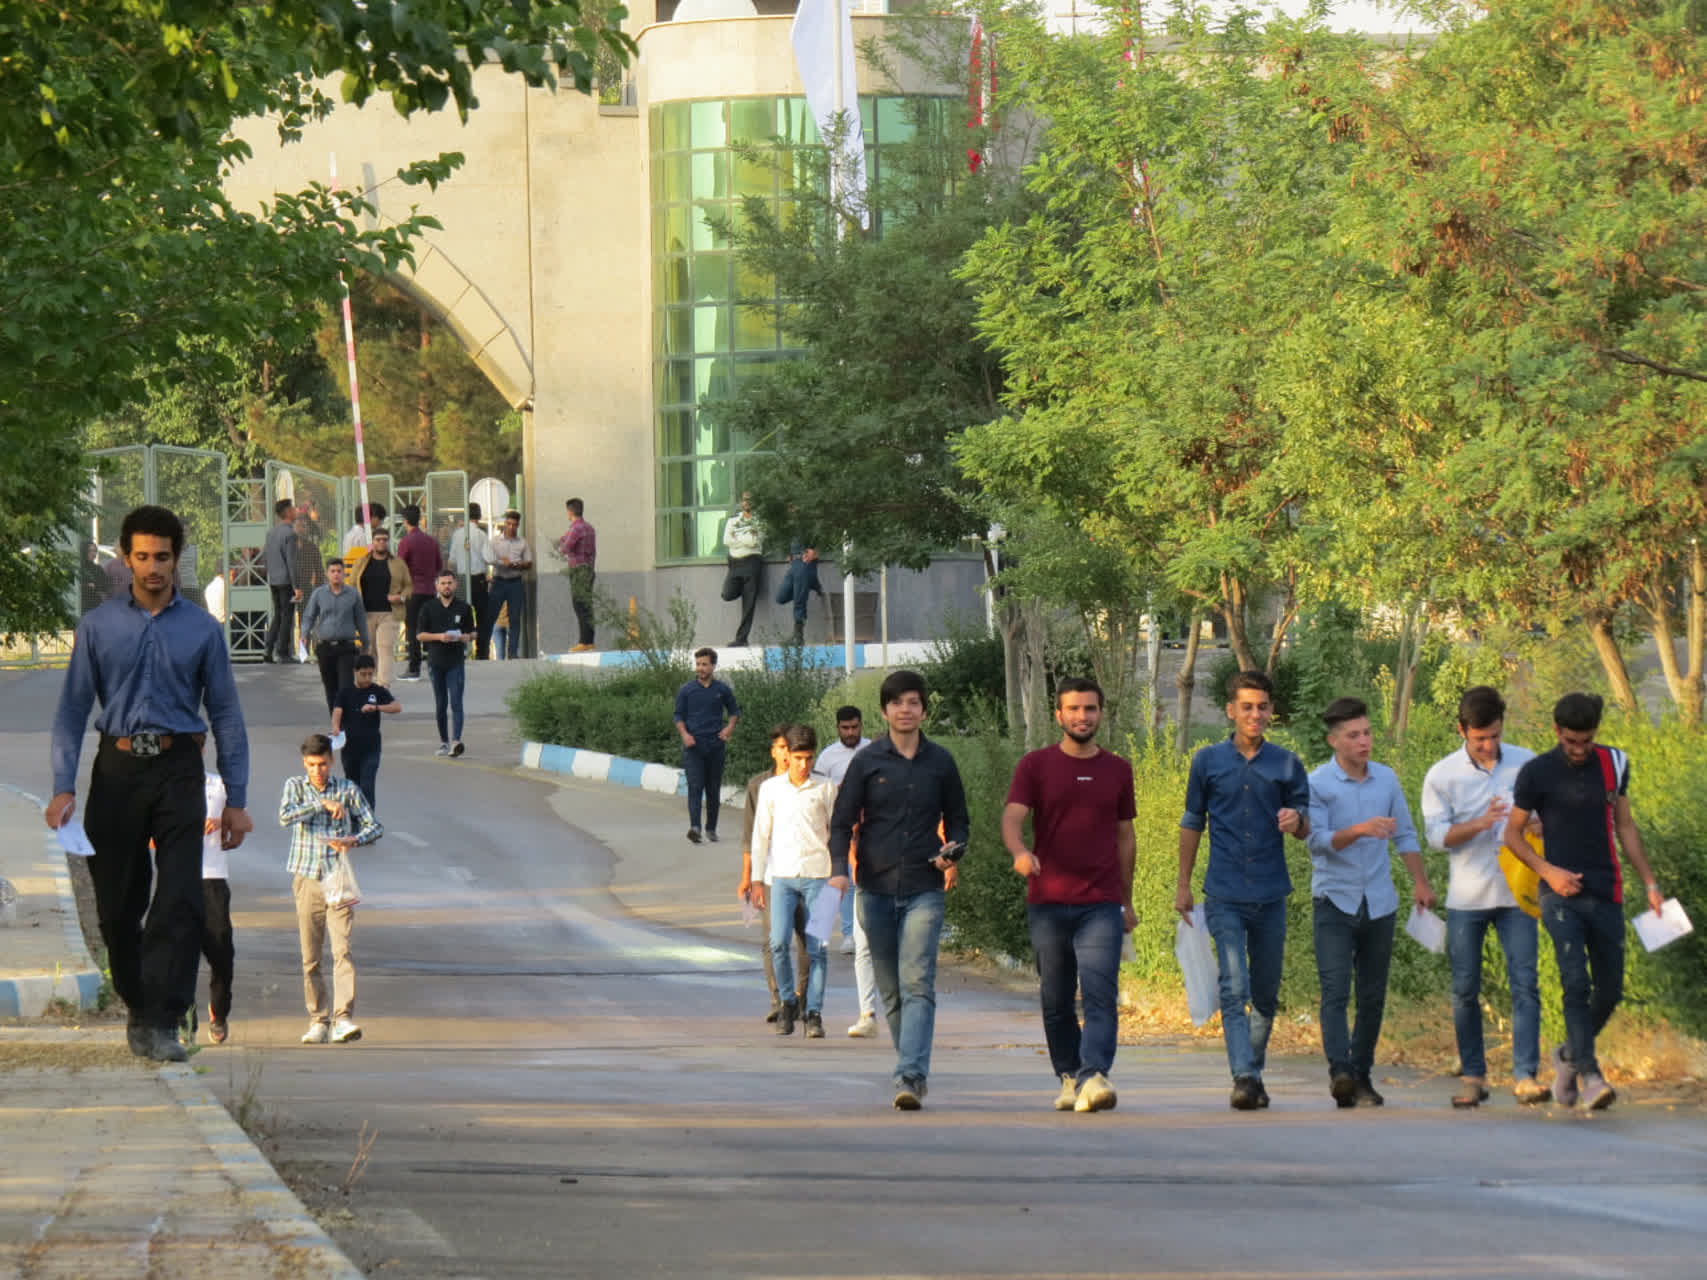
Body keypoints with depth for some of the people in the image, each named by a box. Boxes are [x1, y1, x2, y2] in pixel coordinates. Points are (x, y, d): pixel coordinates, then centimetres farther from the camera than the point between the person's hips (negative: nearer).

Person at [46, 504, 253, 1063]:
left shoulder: (201, 630, 6)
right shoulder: (99, 626, 6)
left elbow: (226, 715, 8)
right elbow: (73, 708, 4)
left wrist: (236, 800, 3)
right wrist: (64, 787, -6)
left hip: (177, 771, -1)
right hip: (117, 770, 1)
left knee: (180, 900, -13)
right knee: (117, 903, 6)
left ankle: (161, 1024, -14)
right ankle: (137, 1008, 24)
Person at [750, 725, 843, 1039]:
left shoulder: (825, 789, 6)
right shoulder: (770, 789, 8)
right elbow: (760, 835, 11)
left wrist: (839, 874, 5)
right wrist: (757, 878, 8)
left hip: (817, 875, 0)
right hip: (782, 875, 0)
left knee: (817, 947, -4)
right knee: (778, 942, -12)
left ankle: (814, 1013, 3)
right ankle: (787, 1004, 6)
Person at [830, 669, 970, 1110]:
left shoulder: (940, 763, 8)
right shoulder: (867, 762, 5)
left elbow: (957, 820, 17)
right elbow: (842, 822, 5)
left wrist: (952, 855, -5)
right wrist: (838, 870, -12)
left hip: (924, 891, -1)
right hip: (875, 889, 1)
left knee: (917, 985, -14)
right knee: (890, 991, 7)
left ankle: (910, 1077, -22)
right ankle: (912, 1069, 20)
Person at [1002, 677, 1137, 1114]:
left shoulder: (1117, 770, 11)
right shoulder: (1035, 766, 4)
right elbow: (1012, 818, -9)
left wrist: (1127, 902, 20)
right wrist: (1019, 852, -31)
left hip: (1101, 905, 0)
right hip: (1047, 903, 0)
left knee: (1100, 994, -15)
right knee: (1055, 1000, 7)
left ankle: (1094, 1075, -26)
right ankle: (1068, 1077, 21)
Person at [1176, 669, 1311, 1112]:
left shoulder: (1287, 765, 6)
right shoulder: (1208, 761, 5)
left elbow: (1305, 829, 8)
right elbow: (1192, 825, 12)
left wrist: (1296, 821, -16)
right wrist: (1183, 885, 10)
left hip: (1271, 896, 2)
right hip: (1225, 896, -2)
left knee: (1266, 993, 10)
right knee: (1234, 989, -14)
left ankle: (1255, 1071, 25)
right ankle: (1243, 1078, -20)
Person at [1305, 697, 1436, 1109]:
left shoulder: (1387, 780, 10)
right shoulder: (1318, 784, -5)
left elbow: (1405, 835, 19)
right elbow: (1317, 840, -14)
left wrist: (1420, 882, 11)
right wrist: (1360, 831, -28)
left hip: (1379, 903, 4)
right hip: (1334, 901, -4)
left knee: (1373, 996, 7)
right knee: (1335, 989, -16)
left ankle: (1362, 1077, 15)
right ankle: (1340, 1071, -28)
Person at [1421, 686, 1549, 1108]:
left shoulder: (1527, 764, 5)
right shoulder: (1442, 775, 1)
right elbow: (1436, 833, -6)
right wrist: (1479, 824, -21)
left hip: (1516, 894, 0)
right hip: (1466, 897, 0)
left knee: (1524, 984, -8)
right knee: (1465, 989, 3)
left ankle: (1525, 1074, -8)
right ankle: (1473, 1077, 12)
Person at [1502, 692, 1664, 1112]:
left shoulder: (1612, 764, 9)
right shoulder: (1537, 773, -3)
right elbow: (1512, 833, 3)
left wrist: (1649, 882, 13)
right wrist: (1548, 871, -11)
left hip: (1606, 895, 4)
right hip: (1561, 893, -4)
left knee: (1610, 990, 6)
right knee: (1576, 982, -19)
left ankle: (1570, 1055, 29)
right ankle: (1589, 1075, -21)